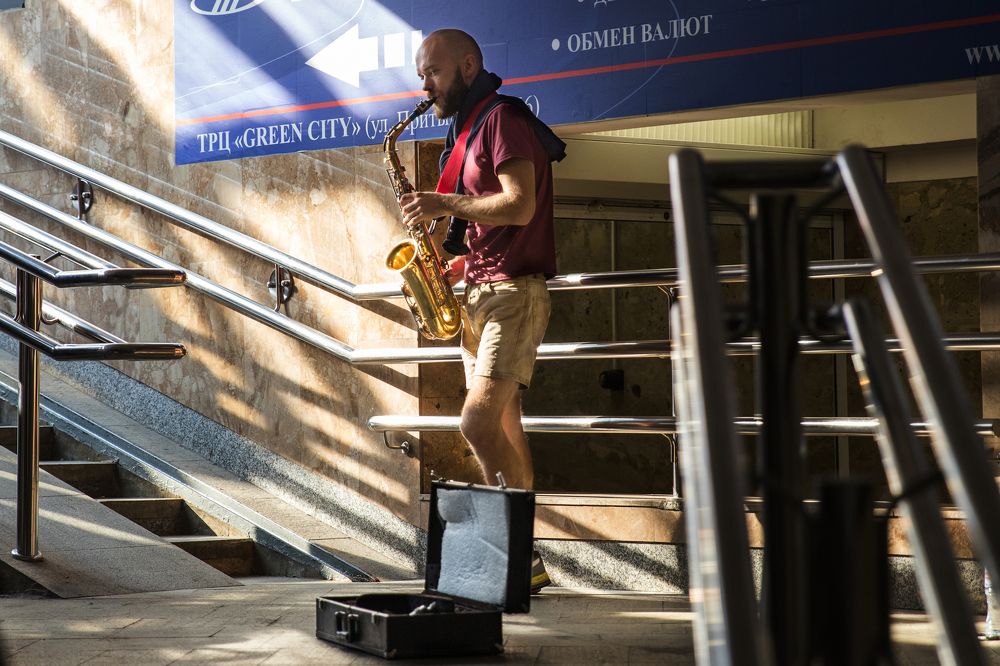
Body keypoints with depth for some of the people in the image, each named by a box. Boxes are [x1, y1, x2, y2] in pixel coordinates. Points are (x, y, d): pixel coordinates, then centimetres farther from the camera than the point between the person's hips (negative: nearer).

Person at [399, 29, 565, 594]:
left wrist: (444, 204, -16)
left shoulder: (502, 119, -9)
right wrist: (458, 265, 10)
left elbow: (520, 206, -21)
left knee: (480, 423, -19)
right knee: (502, 429, 6)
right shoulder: (469, 132, 20)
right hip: (480, 294, 10)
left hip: (512, 293, -10)